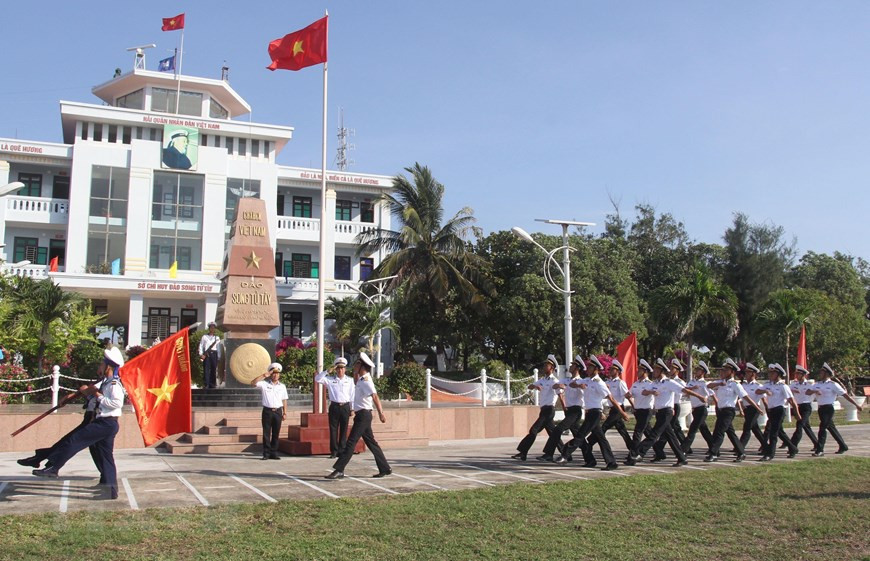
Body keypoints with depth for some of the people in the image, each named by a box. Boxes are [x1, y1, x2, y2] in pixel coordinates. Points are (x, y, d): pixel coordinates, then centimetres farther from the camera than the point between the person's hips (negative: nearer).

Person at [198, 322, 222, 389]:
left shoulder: (217, 337, 17)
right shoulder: (205, 336, 11)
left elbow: (219, 348, 14)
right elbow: (201, 346, 8)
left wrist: (219, 357, 8)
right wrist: (201, 354, -5)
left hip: (214, 354, 2)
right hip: (206, 354, -2)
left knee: (213, 369, 1)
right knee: (206, 369, -9)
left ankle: (212, 384, 7)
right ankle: (206, 385, -11)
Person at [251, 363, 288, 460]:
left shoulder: (282, 386, 12)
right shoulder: (264, 384, 4)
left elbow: (284, 400, 13)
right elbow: (253, 383, -11)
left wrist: (285, 413, 7)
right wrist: (264, 375, -11)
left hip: (278, 412, 2)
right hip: (267, 411, -2)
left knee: (276, 434, 4)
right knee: (266, 433, -2)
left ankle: (274, 453, 10)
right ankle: (266, 454, 2)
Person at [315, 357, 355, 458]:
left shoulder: (350, 380, 7)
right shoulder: (330, 379, 5)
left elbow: (352, 395, 7)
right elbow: (317, 379, -6)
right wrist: (328, 371, -10)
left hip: (345, 407, 0)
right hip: (334, 406, 0)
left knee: (344, 430, 4)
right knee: (333, 430, 1)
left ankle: (342, 451, 11)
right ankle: (334, 451, 8)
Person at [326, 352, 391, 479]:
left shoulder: (366, 380, -16)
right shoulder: (361, 379, 13)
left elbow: (375, 397, -26)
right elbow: (356, 385, 36)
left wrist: (381, 413, -35)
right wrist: (355, 373, 20)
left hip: (363, 415, -10)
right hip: (362, 415, 10)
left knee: (351, 442, -9)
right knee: (371, 443, 12)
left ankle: (339, 470, -9)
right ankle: (385, 468, 16)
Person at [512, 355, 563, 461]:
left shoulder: (554, 381, -8)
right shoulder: (542, 380, 16)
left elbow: (560, 395, -13)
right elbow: (529, 386, 6)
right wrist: (535, 386, -16)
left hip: (549, 409, -8)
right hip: (544, 409, 8)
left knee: (534, 430, -13)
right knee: (553, 433, 14)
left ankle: (523, 453, -13)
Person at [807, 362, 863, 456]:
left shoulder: (833, 384, -6)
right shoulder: (818, 384, 11)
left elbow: (845, 395, -7)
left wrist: (856, 405, -8)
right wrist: (814, 391, -19)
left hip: (828, 408, -7)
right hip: (821, 409, 7)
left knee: (823, 427, -13)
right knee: (831, 428, 15)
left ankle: (820, 450, -11)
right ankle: (843, 447, 29)